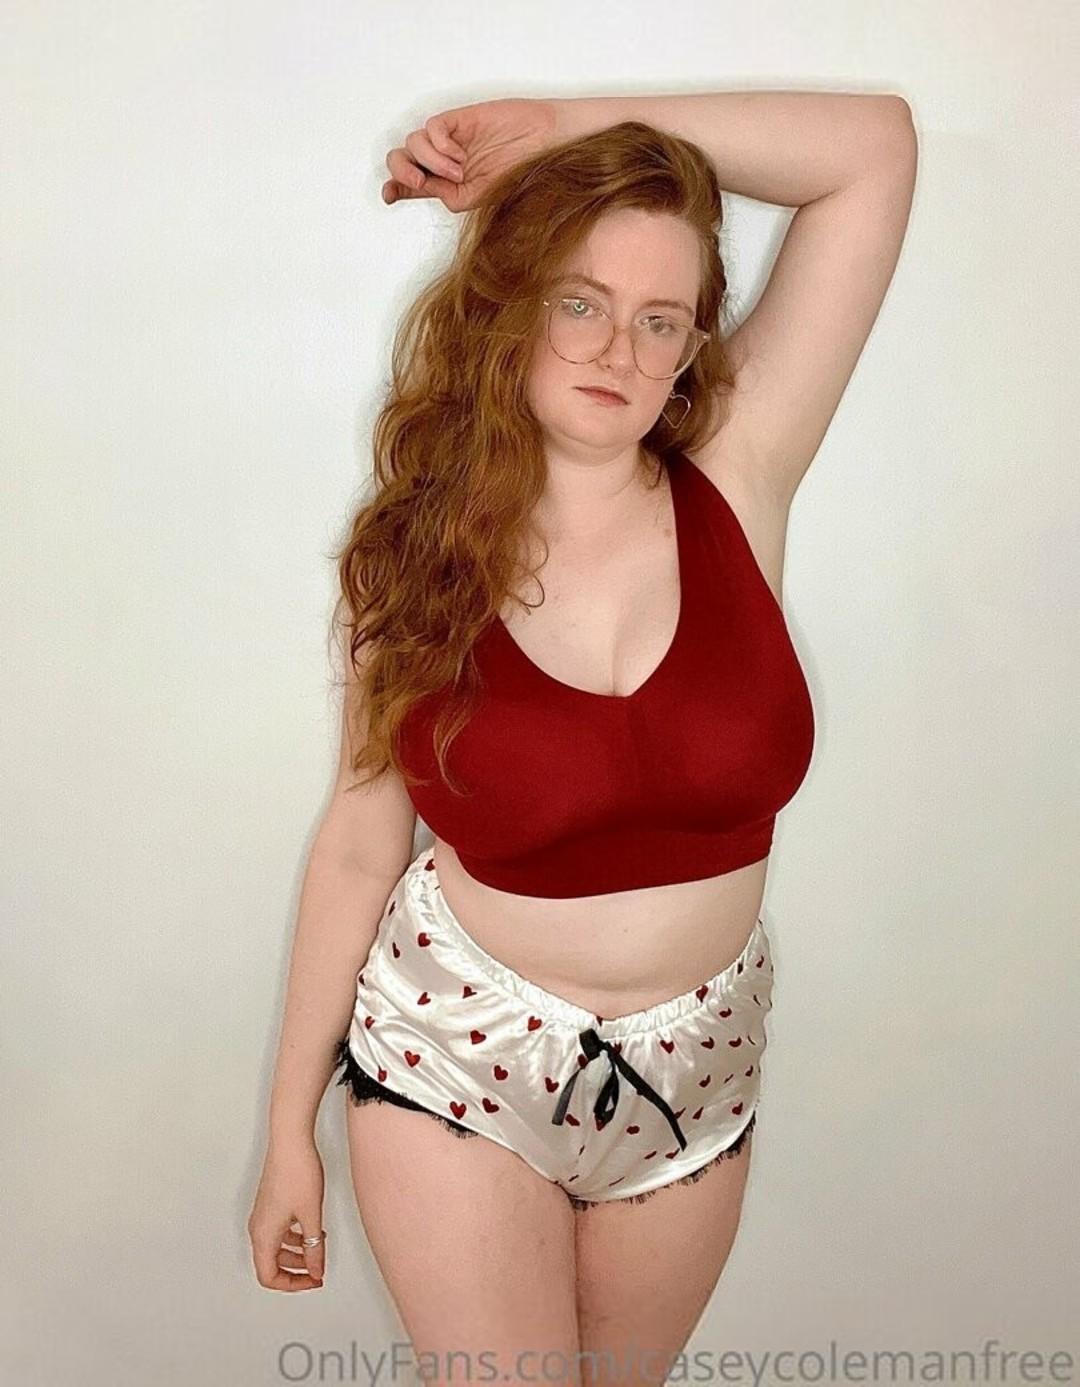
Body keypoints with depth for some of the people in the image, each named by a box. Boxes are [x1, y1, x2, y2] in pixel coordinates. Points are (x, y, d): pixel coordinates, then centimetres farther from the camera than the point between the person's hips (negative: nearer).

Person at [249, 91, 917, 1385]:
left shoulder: (735, 482, -9)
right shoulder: (413, 559, -9)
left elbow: (876, 147, -12)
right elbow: (358, 849, -4)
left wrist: (560, 127, -12)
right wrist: (290, 1131, 1)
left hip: (693, 1079, 2)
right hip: (456, 1062, -1)